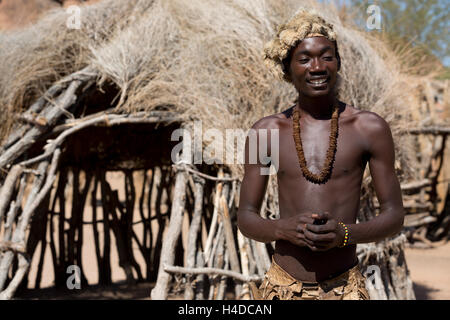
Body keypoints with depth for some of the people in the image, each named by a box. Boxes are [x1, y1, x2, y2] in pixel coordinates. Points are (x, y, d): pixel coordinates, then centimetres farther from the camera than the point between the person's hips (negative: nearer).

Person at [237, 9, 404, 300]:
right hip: (282, 286, 1)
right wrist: (284, 229, -16)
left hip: (344, 287, -1)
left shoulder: (370, 128, -2)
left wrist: (345, 233, -17)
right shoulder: (266, 131, 2)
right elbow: (246, 218, 4)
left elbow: (394, 215, 1)